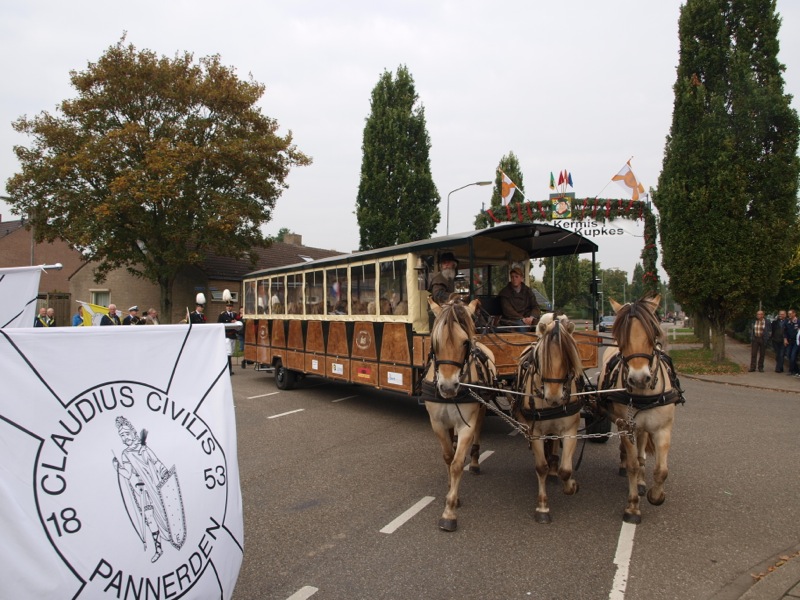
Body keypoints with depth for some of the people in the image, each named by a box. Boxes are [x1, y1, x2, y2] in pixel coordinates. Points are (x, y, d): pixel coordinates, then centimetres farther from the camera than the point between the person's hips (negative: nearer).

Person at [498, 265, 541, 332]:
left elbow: (536, 307, 9)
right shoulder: (504, 292, 6)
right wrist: (522, 319, -19)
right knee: (522, 325, -37)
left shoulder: (527, 291, 17)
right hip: (511, 320, -3)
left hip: (527, 319, 3)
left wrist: (531, 317, -14)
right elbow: (507, 311, -6)